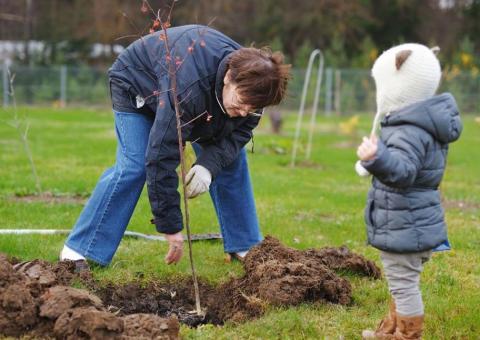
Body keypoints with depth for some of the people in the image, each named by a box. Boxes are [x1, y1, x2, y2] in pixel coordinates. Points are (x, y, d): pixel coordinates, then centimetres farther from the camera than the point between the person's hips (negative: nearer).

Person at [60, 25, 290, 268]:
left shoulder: (250, 85, -29)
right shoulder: (186, 91, -48)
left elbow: (240, 130, -13)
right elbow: (162, 157, -44)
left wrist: (210, 164, -34)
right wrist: (171, 227, -40)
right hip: (136, 85, -6)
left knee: (231, 158, -4)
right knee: (133, 166, -22)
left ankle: (244, 246, 6)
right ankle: (78, 249, -14)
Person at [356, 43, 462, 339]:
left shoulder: (410, 132, -25)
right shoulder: (428, 124, 8)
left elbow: (402, 170, -41)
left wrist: (378, 159, -60)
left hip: (405, 228, -11)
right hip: (421, 224, 11)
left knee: (404, 285, 0)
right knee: (403, 283, 24)